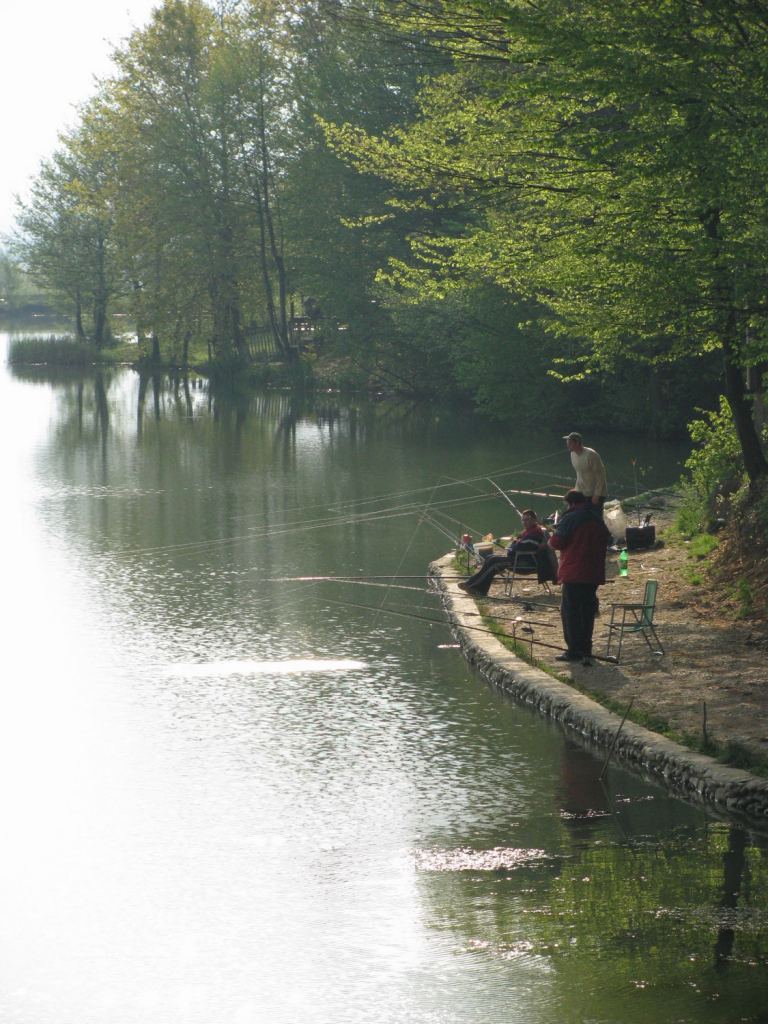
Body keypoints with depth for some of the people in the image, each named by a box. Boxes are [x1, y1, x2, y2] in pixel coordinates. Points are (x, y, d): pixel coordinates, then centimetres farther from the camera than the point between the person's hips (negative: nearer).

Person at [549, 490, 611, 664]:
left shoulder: (570, 518, -11)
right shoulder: (598, 520, 13)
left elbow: (556, 542, -13)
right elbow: (606, 542, 22)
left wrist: (551, 540, 7)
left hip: (574, 573, -7)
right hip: (594, 574, 7)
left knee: (570, 611, -2)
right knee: (587, 611, 13)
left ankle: (574, 650, -5)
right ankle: (586, 649, 16)